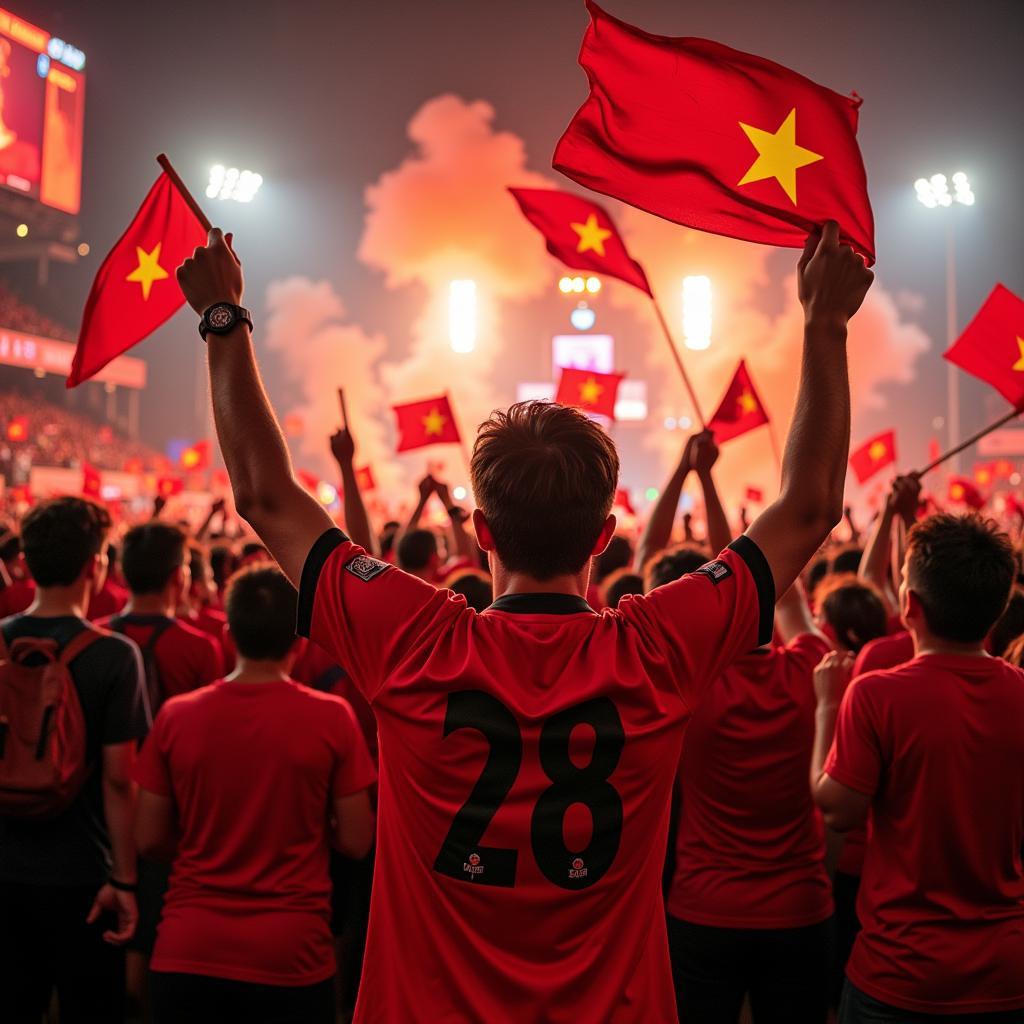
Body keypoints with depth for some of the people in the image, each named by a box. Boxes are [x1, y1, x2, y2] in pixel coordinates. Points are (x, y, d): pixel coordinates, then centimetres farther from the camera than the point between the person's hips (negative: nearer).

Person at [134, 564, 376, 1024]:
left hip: (187, 954, 2)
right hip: (290, 958, -1)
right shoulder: (331, 716, -11)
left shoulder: (176, 715, -6)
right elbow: (356, 841, -6)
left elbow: (149, 840, 1)